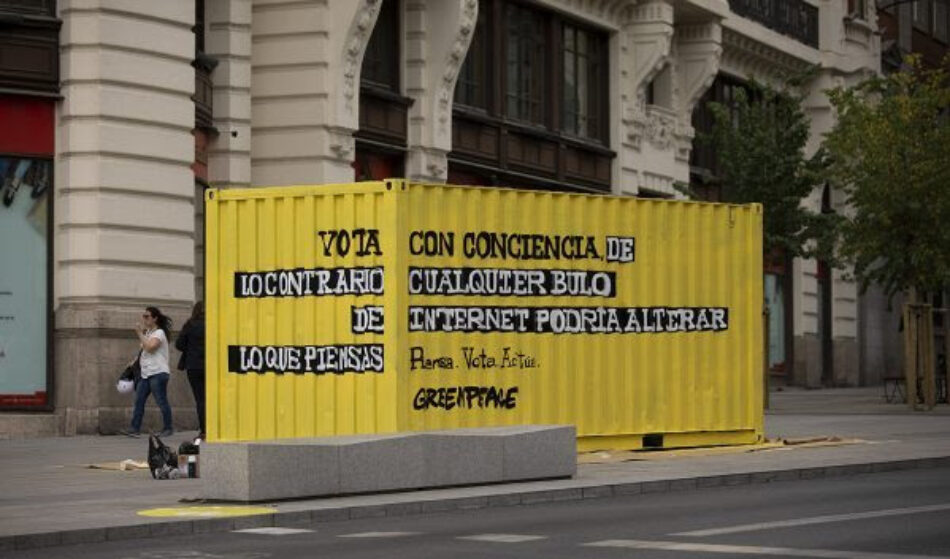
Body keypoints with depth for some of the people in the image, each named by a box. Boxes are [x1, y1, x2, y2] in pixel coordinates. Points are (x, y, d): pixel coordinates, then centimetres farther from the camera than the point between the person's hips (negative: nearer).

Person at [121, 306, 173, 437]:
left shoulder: (159, 333, -8)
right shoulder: (148, 332, 19)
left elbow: (149, 347, -22)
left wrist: (140, 334, -14)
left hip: (158, 373, -9)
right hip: (146, 373, 9)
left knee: (161, 402, -5)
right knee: (139, 401, 2)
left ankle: (168, 429, 1)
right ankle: (135, 429, 1)